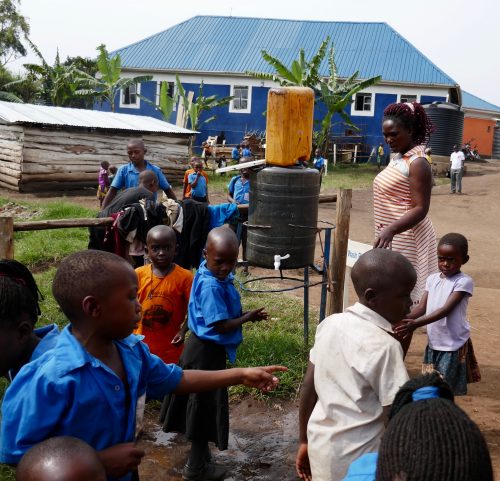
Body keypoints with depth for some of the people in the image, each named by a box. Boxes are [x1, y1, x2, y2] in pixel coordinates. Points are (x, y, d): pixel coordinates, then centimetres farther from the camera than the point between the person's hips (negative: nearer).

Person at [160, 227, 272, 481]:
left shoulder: (213, 275, 1)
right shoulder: (211, 286, -29)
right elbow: (221, 325, -27)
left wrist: (242, 314, -1)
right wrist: (248, 317, -13)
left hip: (203, 348, 10)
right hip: (208, 352, -10)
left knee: (201, 405, 22)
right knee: (206, 406, 5)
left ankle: (198, 455, 41)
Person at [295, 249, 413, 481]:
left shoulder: (330, 324, -4)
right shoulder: (383, 346, -24)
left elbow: (308, 386, 4)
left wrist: (304, 441, 14)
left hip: (320, 446, 6)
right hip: (355, 461, -6)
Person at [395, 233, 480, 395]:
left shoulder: (464, 281, -15)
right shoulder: (432, 279, 4)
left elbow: (446, 310, -23)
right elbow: (422, 307, 0)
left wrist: (416, 324, -33)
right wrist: (402, 319, -19)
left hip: (453, 345, -6)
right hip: (433, 343, 6)